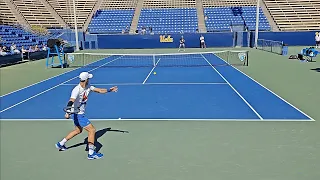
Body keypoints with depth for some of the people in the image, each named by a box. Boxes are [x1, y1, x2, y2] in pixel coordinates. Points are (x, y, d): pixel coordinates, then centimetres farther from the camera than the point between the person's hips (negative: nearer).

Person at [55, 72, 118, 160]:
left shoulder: (88, 87, -1)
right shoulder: (77, 90, -26)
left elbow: (99, 90, 5)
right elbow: (71, 101, -40)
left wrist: (109, 90, -6)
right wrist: (68, 112, -54)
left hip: (81, 114, 10)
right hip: (78, 114, -10)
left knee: (78, 130, 28)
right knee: (92, 130, -9)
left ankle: (60, 144, 40)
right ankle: (91, 153, -1)